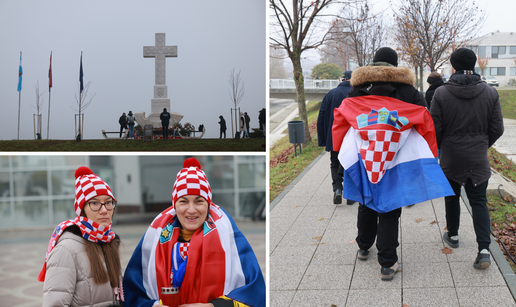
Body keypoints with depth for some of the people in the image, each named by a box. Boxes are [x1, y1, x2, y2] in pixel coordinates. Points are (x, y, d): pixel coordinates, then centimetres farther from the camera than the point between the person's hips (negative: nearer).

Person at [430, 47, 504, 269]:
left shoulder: (441, 94, -13)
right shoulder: (490, 93, -5)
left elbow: (435, 129, -9)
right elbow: (497, 129, -1)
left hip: (451, 157, -1)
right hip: (479, 159, 1)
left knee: (452, 196, 20)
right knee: (478, 201, 5)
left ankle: (452, 235, 36)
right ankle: (484, 249, -8)